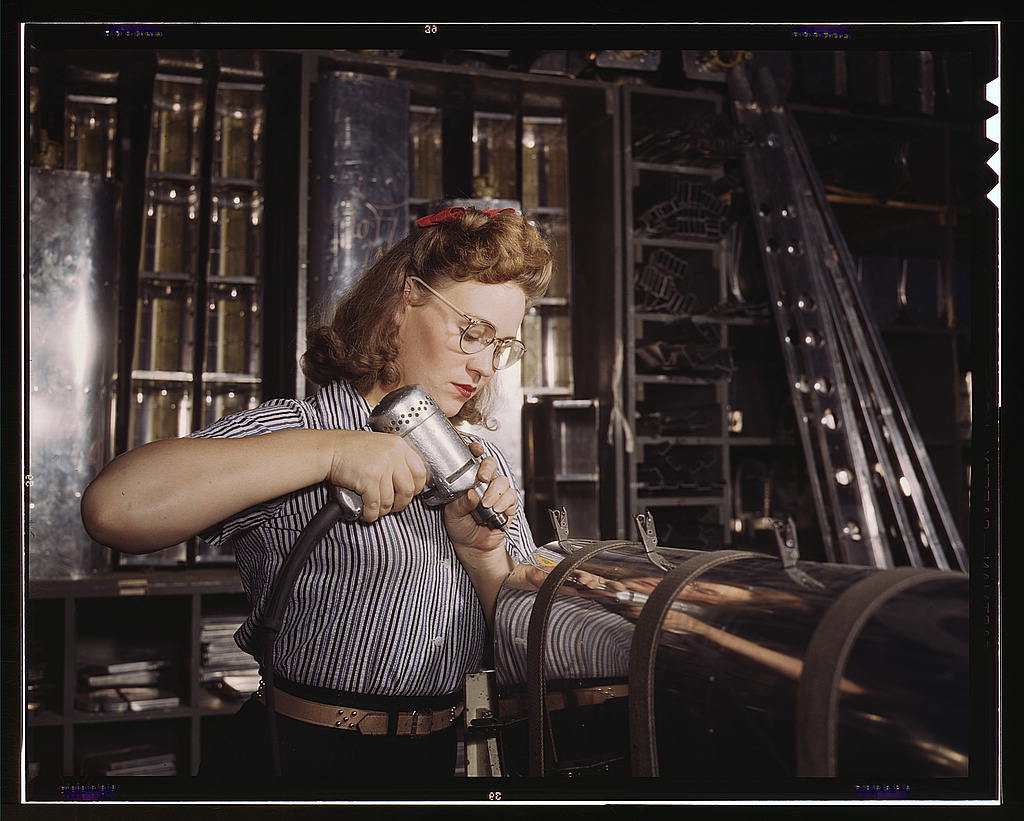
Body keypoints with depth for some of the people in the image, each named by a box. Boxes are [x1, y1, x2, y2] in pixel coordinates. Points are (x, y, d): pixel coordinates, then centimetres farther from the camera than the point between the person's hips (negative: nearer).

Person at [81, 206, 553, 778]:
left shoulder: (488, 465, 10)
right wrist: (329, 451, -24)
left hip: (439, 753, 6)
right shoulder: (296, 430, -9)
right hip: (298, 754, -5)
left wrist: (483, 552, -10)